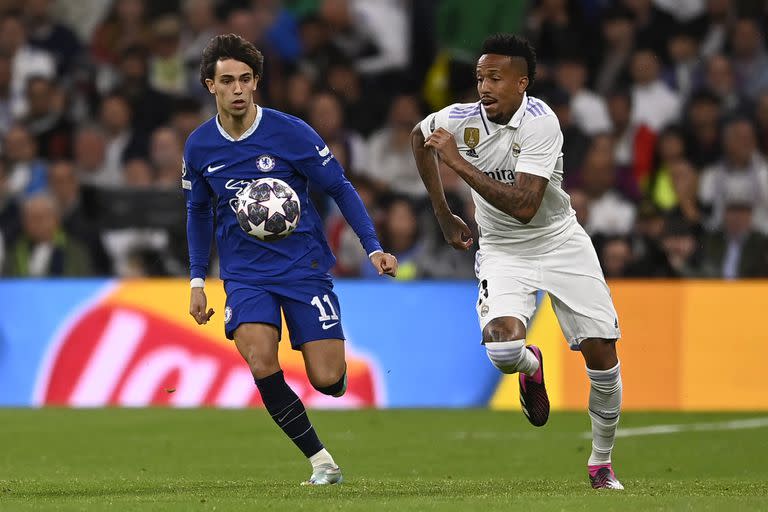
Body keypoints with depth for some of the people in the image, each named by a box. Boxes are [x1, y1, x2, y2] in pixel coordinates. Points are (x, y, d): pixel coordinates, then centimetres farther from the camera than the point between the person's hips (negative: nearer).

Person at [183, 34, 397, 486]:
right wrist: (197, 280, 12)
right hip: (245, 274, 2)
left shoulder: (290, 132, -10)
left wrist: (374, 248, -11)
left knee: (328, 381, -9)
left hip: (304, 266, -2)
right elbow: (199, 211, 17)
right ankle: (322, 462, -11)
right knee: (261, 363, -24)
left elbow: (340, 188, -1)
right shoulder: (199, 147, 1)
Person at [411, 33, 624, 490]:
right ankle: (531, 366, 14)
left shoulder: (540, 121, -23)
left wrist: (459, 163, -31)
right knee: (502, 349, -25)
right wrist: (444, 216, 15)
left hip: (560, 241, -2)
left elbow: (524, 206, -32)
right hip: (502, 251, 2)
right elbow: (418, 137, 15)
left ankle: (602, 463, 15)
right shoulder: (460, 119, -12)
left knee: (602, 354, -7)